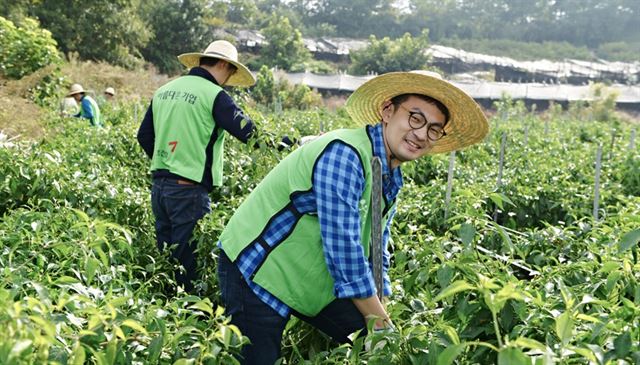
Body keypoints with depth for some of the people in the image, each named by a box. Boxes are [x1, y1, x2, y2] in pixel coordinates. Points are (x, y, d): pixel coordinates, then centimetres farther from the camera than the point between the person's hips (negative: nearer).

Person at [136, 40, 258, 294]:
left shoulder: (164, 90, 13)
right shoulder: (214, 95, -10)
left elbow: (144, 136, 19)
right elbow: (248, 132, -17)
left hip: (159, 185, 8)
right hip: (189, 188, -8)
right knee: (187, 260, 2)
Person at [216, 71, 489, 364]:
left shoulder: (390, 180, 5)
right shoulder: (345, 155, -25)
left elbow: (374, 256, 12)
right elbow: (342, 247, -28)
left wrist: (382, 317, 5)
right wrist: (379, 320, -19)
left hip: (314, 283, 9)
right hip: (258, 273, -8)